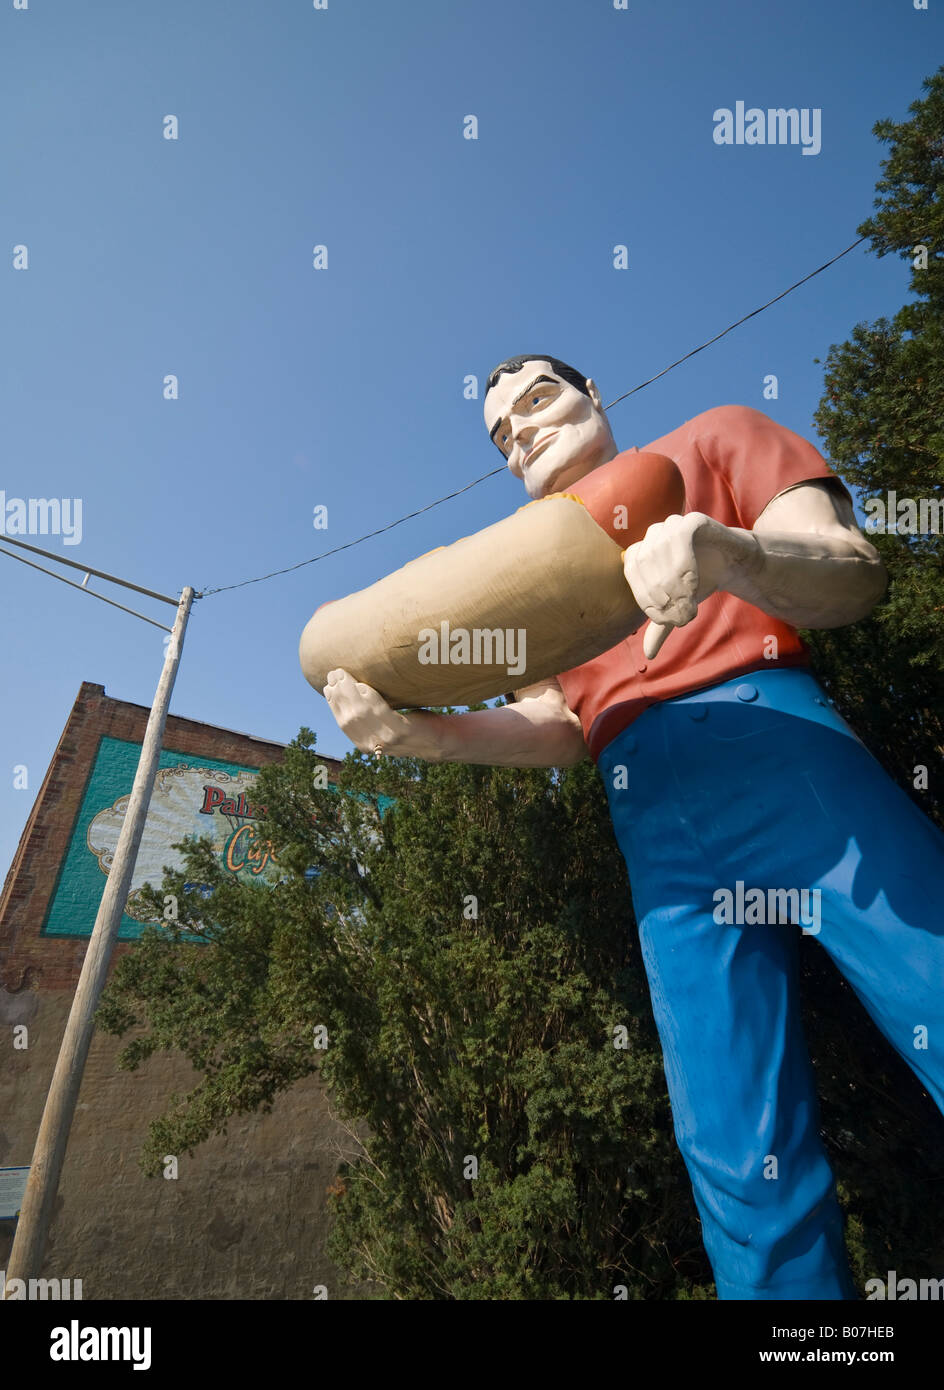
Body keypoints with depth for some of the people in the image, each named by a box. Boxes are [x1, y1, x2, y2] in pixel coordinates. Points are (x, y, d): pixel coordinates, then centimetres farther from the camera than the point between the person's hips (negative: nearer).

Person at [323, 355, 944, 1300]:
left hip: (775, 746, -2)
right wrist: (424, 734, -2)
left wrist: (733, 556, -18)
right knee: (740, 1154, 2)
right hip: (650, 816, 3)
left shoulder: (713, 439, 19)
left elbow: (856, 577, 5)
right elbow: (562, 725, 15)